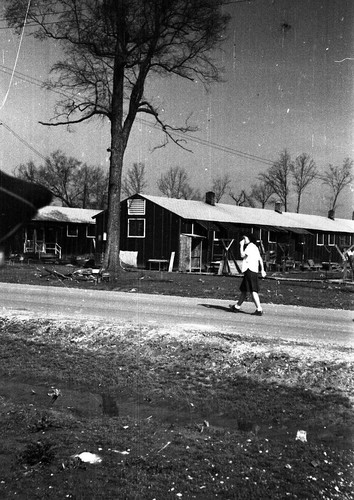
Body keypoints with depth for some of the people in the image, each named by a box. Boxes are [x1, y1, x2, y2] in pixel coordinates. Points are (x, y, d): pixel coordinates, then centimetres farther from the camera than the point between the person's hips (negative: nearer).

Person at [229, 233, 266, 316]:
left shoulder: (250, 246, -6)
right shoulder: (255, 247, 23)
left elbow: (242, 255, -15)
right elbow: (260, 259, 20)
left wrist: (241, 245, -4)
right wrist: (262, 270, 19)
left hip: (250, 270, -10)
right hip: (253, 271, 10)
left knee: (253, 291, -13)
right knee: (244, 289, 17)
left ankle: (259, 309, -18)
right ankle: (237, 306, 26)